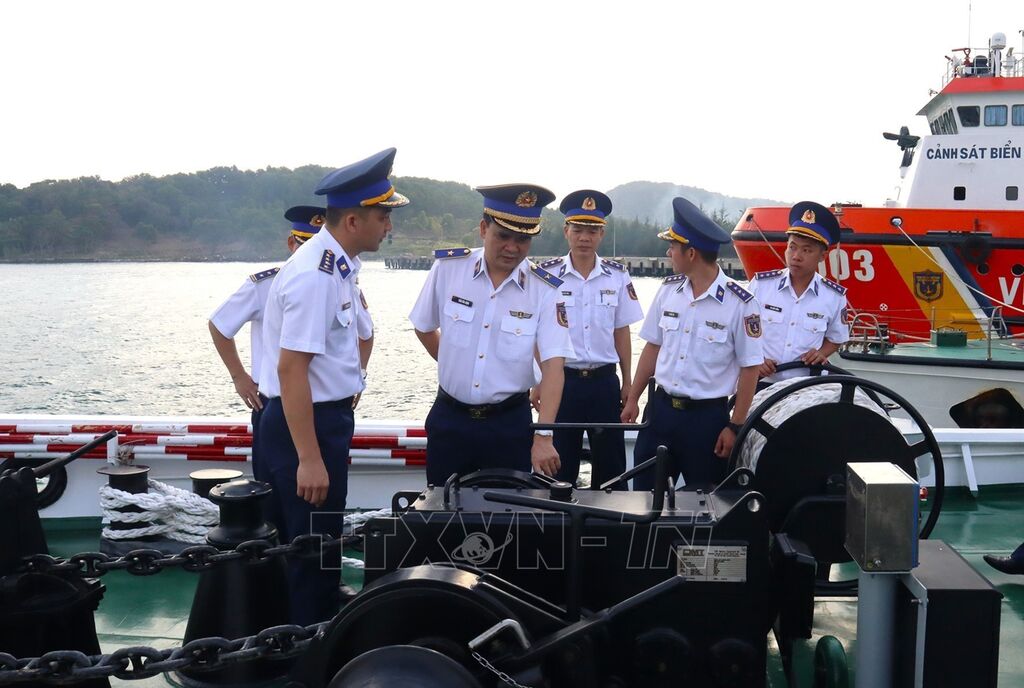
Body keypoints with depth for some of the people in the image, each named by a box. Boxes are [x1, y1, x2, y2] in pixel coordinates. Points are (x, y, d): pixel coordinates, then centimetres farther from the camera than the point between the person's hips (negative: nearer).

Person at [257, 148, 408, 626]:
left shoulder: (338, 266, 9)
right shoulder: (315, 276, -22)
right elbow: (291, 369, -25)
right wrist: (309, 458, -26)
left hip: (327, 418, 10)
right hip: (303, 424, -10)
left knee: (324, 546, 20)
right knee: (312, 550, 0)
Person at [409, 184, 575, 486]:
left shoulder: (546, 290, -11)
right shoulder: (447, 267, -7)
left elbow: (553, 365, -18)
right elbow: (424, 327, 10)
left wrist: (543, 436, -28)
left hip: (510, 422, -1)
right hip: (449, 418, 1)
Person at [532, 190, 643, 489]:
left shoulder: (617, 276, 3)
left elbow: (621, 332, 8)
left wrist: (627, 383, 8)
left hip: (604, 381, 2)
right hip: (562, 380, -2)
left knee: (610, 464, 7)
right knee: (560, 465, 6)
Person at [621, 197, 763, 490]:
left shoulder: (739, 303, -13)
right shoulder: (668, 290, 2)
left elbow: (749, 369, -9)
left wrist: (735, 427, -9)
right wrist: (633, 399, 10)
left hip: (707, 416, -4)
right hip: (661, 408, 5)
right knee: (645, 496, 10)